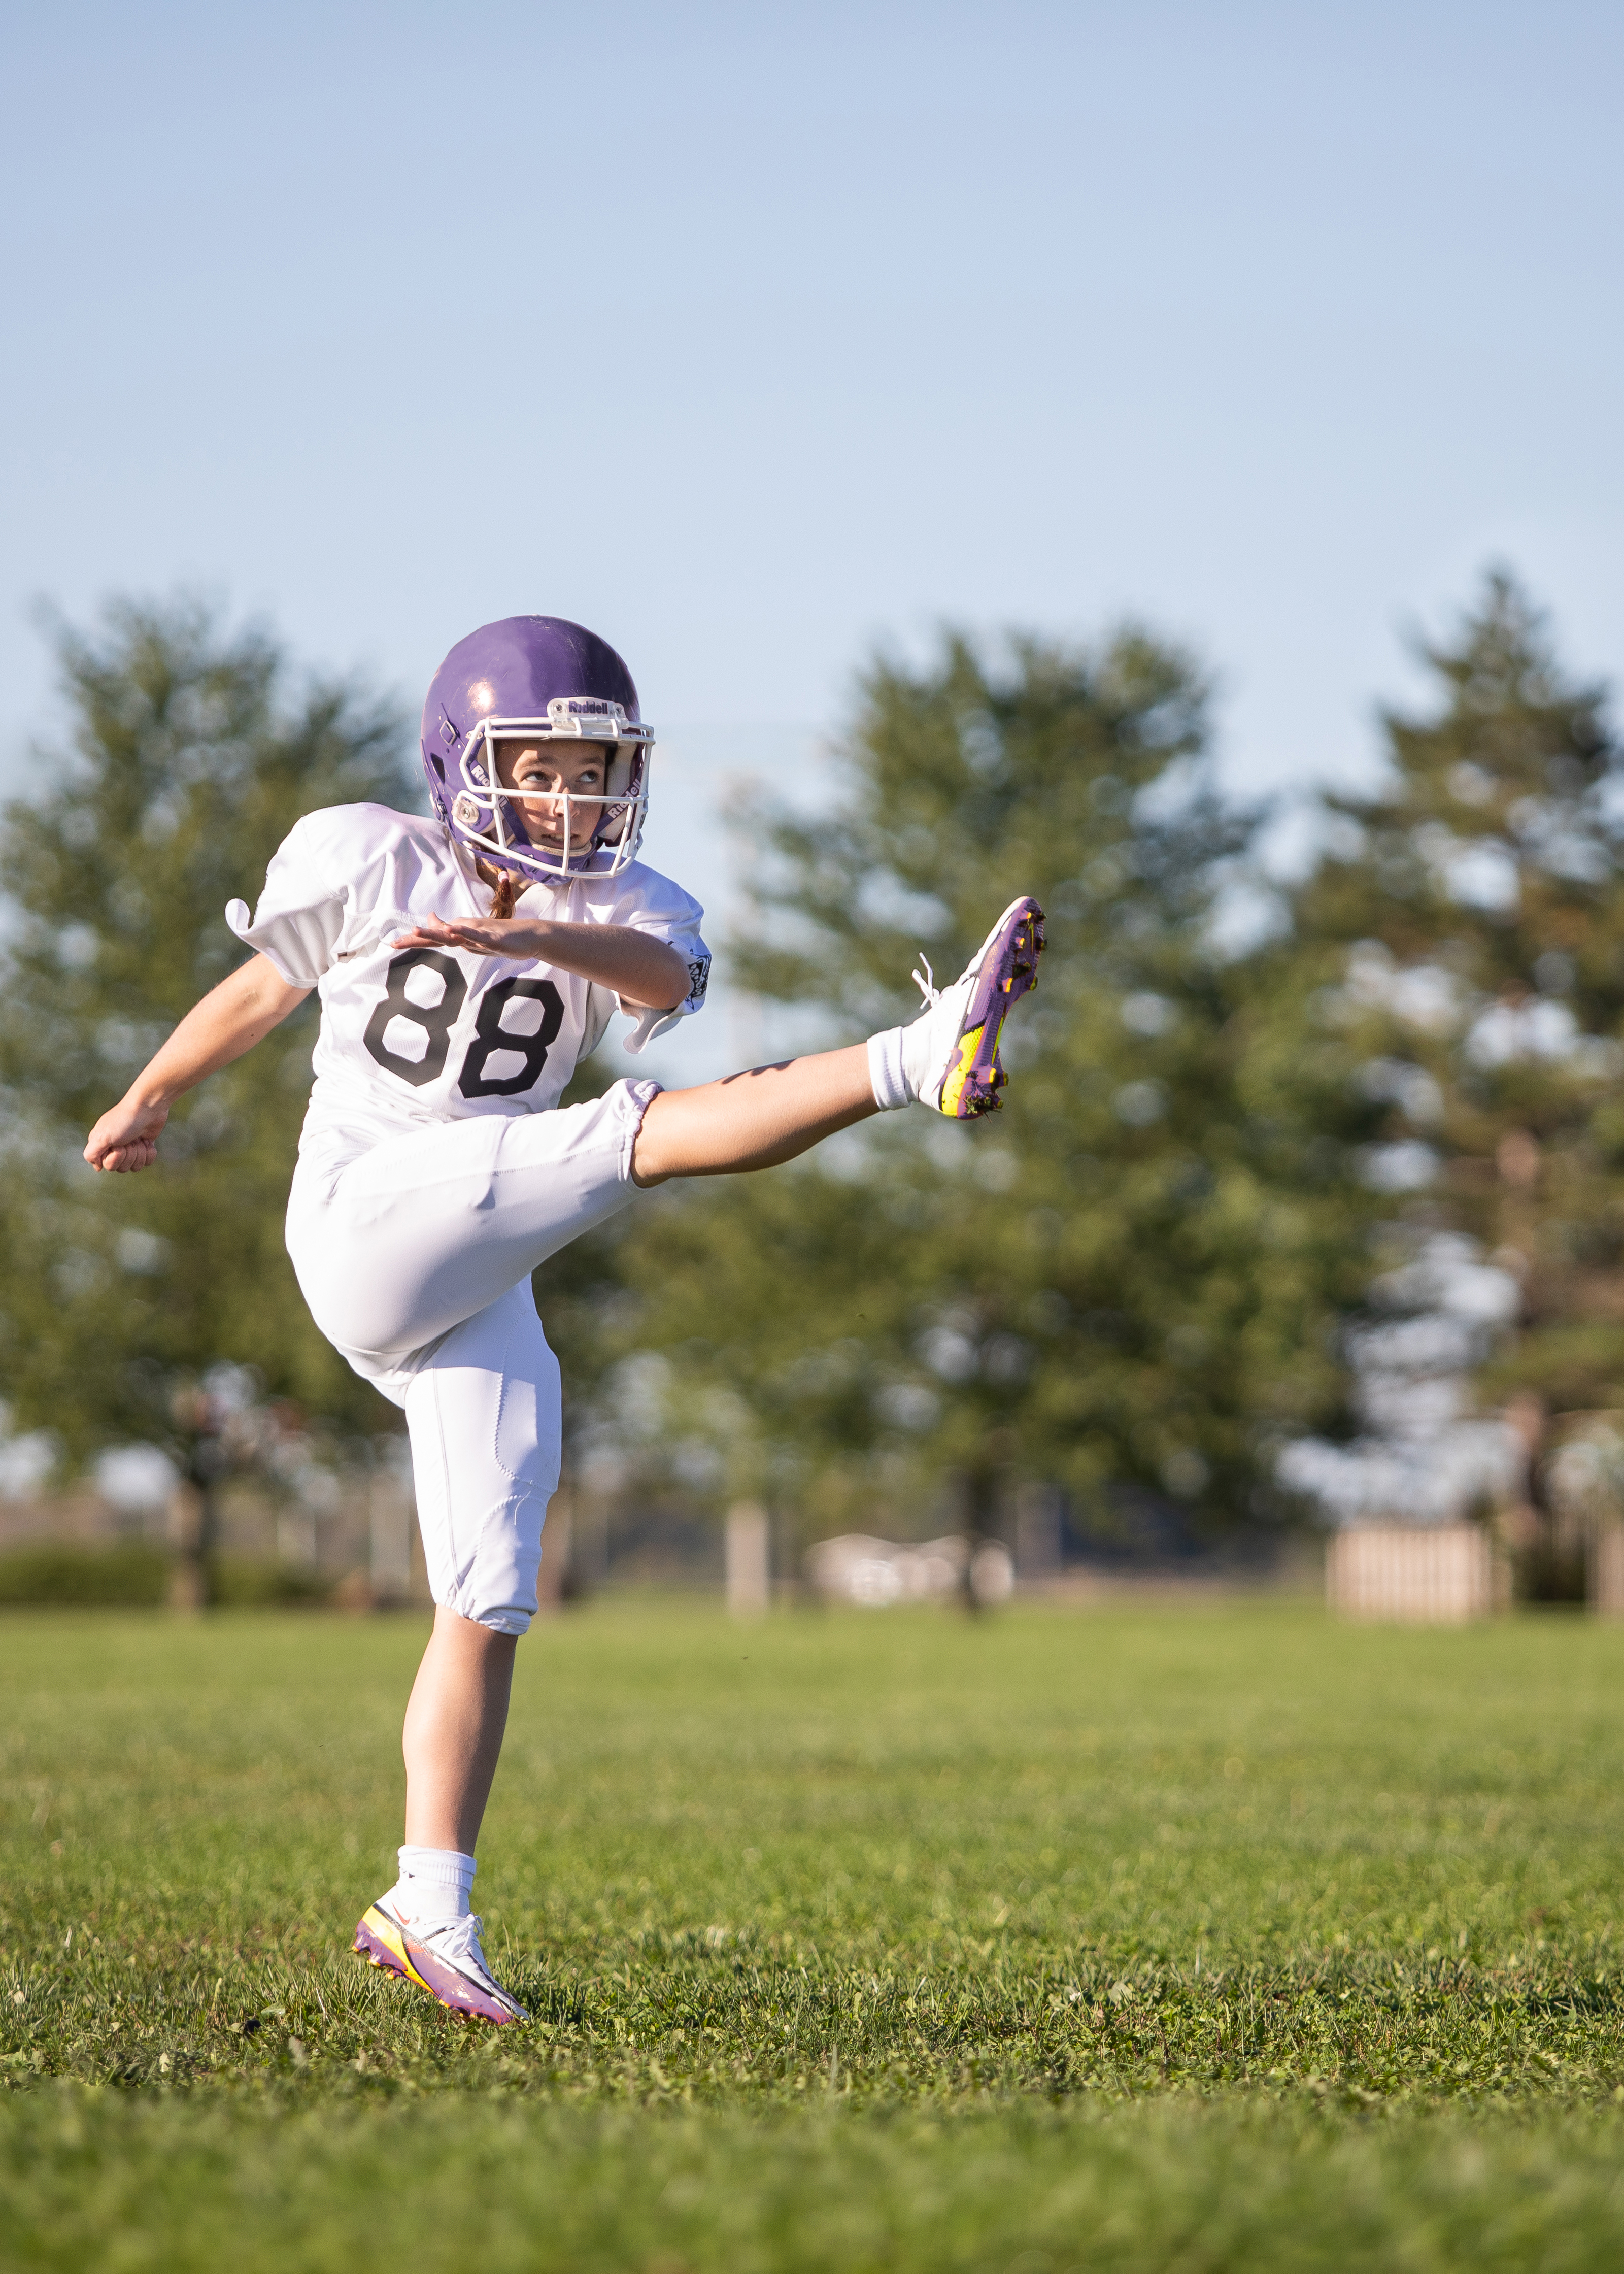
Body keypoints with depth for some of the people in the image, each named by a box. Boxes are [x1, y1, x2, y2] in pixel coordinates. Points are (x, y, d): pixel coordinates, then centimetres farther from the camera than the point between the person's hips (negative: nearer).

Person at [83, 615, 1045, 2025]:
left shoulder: (623, 912, 4)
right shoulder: (365, 861, 0)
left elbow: (668, 978, -21)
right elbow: (263, 991, 17)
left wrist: (537, 938, -41)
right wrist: (148, 1102, 31)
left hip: (482, 1294, 5)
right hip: (368, 1221, -5)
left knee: (490, 1606, 1)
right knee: (631, 1135, -24)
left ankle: (431, 1908, 5)